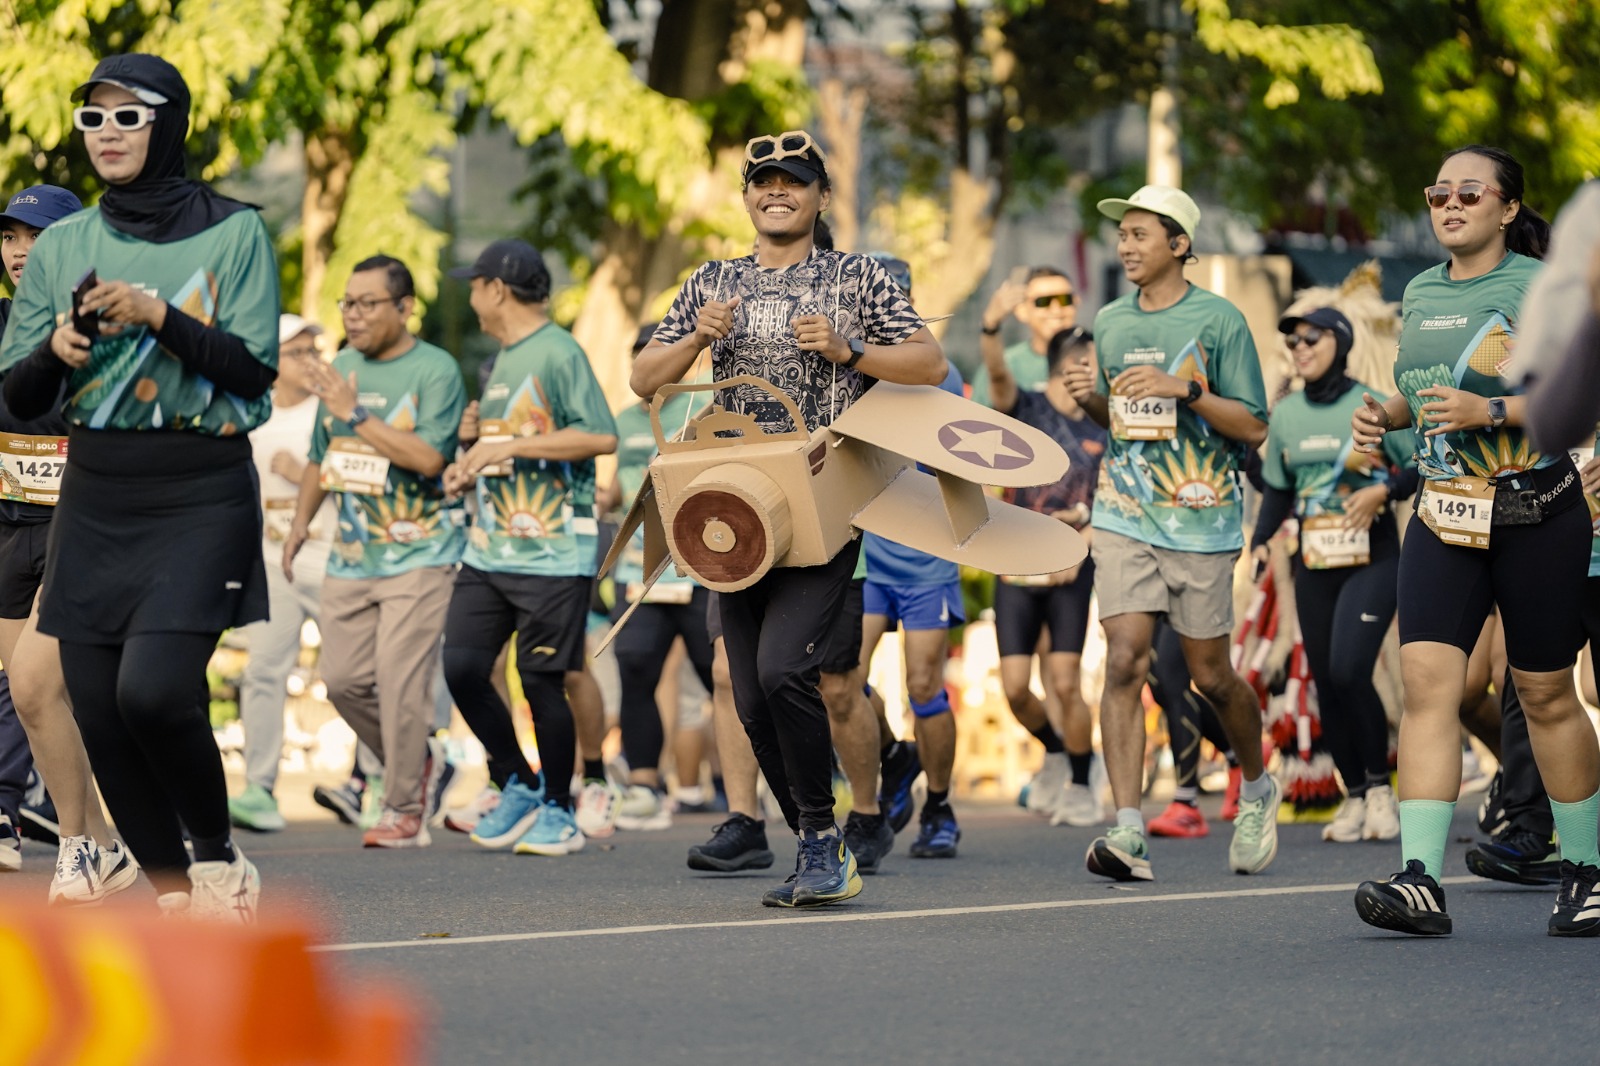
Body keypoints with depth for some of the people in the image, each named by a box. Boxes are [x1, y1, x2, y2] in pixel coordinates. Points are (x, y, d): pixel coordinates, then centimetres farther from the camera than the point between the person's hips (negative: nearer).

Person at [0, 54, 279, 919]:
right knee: (98, 712, 1)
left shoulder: (232, 233, -1)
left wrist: (160, 316, -20)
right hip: (94, 500, 4)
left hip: (199, 497, -4)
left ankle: (218, 856, 4)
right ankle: (176, 898, 17)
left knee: (153, 691, -21)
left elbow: (256, 369, -8)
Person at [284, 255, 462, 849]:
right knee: (343, 677, 4)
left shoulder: (436, 371, -8)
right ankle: (419, 760, 26)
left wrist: (354, 412, -20)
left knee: (400, 681, -11)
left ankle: (405, 811, 0)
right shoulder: (340, 368, 12)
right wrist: (301, 522, 20)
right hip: (351, 554, 7)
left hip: (418, 554, -7)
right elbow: (320, 457, 25)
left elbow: (428, 458, -21)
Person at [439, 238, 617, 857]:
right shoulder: (502, 359, 19)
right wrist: (471, 469, 12)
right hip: (489, 550, 8)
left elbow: (601, 436, -19)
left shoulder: (557, 352, -9)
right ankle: (516, 787, 15)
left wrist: (510, 448, -18)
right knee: (461, 666, -2)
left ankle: (558, 811, 11)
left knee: (542, 680, -4)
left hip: (552, 552, -8)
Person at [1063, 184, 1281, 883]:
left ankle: (1256, 787, 35)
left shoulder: (1219, 321, -4)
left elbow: (1254, 428, -5)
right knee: (1124, 664, -12)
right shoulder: (1110, 322, 11)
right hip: (1123, 516, 3)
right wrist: (1090, 399, 2)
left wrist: (1184, 389, -17)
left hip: (1200, 518, -3)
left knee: (1209, 675, 6)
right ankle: (1128, 833, -16)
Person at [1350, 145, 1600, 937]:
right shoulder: (1421, 294, 12)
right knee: (1427, 680, -11)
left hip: (1536, 514, -5)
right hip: (1444, 515, 5)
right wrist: (1385, 414, 5)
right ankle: (1421, 879, -18)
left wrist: (1489, 411, -23)